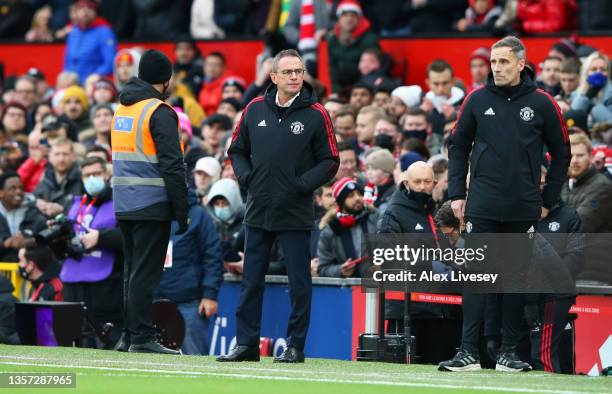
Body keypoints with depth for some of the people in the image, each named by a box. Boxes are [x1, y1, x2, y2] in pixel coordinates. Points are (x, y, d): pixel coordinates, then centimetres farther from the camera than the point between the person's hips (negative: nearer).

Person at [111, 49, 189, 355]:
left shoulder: (122, 108, 15)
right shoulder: (160, 112, -11)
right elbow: (172, 166, -15)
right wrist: (182, 211, -12)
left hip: (123, 205, 8)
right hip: (152, 206, -8)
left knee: (132, 272, 13)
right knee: (145, 273, -6)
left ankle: (129, 335, 15)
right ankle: (141, 338, -6)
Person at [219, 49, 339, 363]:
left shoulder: (315, 114, -3)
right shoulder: (255, 109, 7)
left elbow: (330, 161, -2)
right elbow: (237, 151, 17)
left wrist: (301, 184, -14)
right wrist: (246, 176, -1)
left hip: (295, 215, -3)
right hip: (258, 211, 3)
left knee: (299, 282, 1)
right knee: (251, 281, 6)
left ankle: (295, 345, 8)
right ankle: (246, 343, 12)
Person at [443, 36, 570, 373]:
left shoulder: (541, 103, 1)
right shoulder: (477, 100, 4)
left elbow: (561, 153, 9)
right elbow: (458, 147, 11)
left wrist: (548, 200, 6)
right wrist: (456, 194, 4)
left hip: (523, 209, 0)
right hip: (482, 206, 0)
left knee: (516, 278, 5)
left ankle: (508, 352, 11)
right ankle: (468, 351, -5)